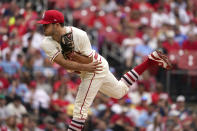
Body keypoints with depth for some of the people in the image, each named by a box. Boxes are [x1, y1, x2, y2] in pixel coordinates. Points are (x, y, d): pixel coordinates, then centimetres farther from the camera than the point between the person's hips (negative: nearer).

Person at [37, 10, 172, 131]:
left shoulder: (79, 35, -28)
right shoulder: (47, 44, -14)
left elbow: (89, 60, -23)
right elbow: (62, 62, -22)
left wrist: (74, 56, -41)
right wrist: (84, 67, -32)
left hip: (96, 69, -8)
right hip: (86, 71, 8)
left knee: (80, 109, -13)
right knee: (120, 91, 26)